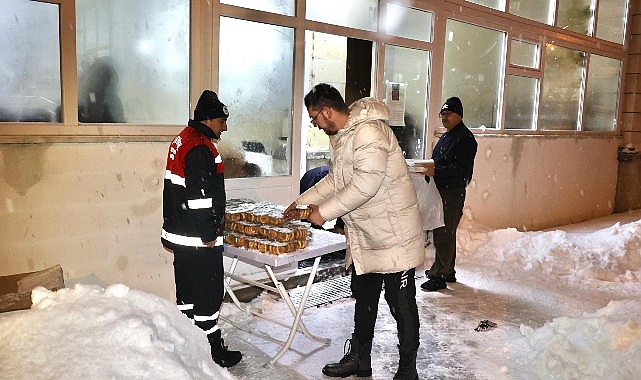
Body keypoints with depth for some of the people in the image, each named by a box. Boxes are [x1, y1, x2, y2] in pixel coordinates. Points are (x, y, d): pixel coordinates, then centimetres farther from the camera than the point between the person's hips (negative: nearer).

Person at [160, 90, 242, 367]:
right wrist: (208, 235, -18)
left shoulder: (182, 140, 15)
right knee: (209, 293, 1)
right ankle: (213, 351, 12)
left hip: (179, 234, 10)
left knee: (187, 292, 18)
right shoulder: (200, 148, -19)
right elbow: (199, 195, -24)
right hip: (199, 240, -10)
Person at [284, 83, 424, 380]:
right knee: (364, 298, 20)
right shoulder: (341, 136, 11)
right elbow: (336, 179, 21)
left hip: (393, 234, -10)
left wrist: (325, 211, -21)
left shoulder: (369, 132, -22)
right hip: (364, 236, 10)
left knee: (401, 304, 4)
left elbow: (367, 183, -29)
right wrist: (303, 201, 14)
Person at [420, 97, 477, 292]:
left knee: (444, 234, -8)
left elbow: (462, 169, -21)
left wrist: (436, 171, -26)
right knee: (445, 233, 16)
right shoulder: (446, 137, 20)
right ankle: (448, 271, 28)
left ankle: (439, 276, -1)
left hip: (453, 193, -10)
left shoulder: (465, 138, -12)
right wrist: (428, 169, 8)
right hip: (441, 190, 10)